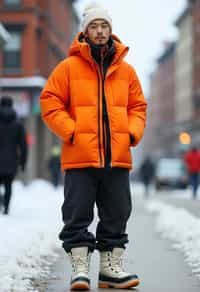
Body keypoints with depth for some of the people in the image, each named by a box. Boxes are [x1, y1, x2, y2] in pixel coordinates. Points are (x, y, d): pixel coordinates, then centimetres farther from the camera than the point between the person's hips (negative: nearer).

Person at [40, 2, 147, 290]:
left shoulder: (126, 70, 11)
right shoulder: (69, 67, 0)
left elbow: (137, 105, 18)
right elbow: (50, 102, 0)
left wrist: (133, 132, 2)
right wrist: (71, 132, -10)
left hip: (117, 157, 4)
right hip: (80, 157, -3)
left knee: (116, 215, 8)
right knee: (78, 216, 0)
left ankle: (111, 267, 18)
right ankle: (80, 269, 7)